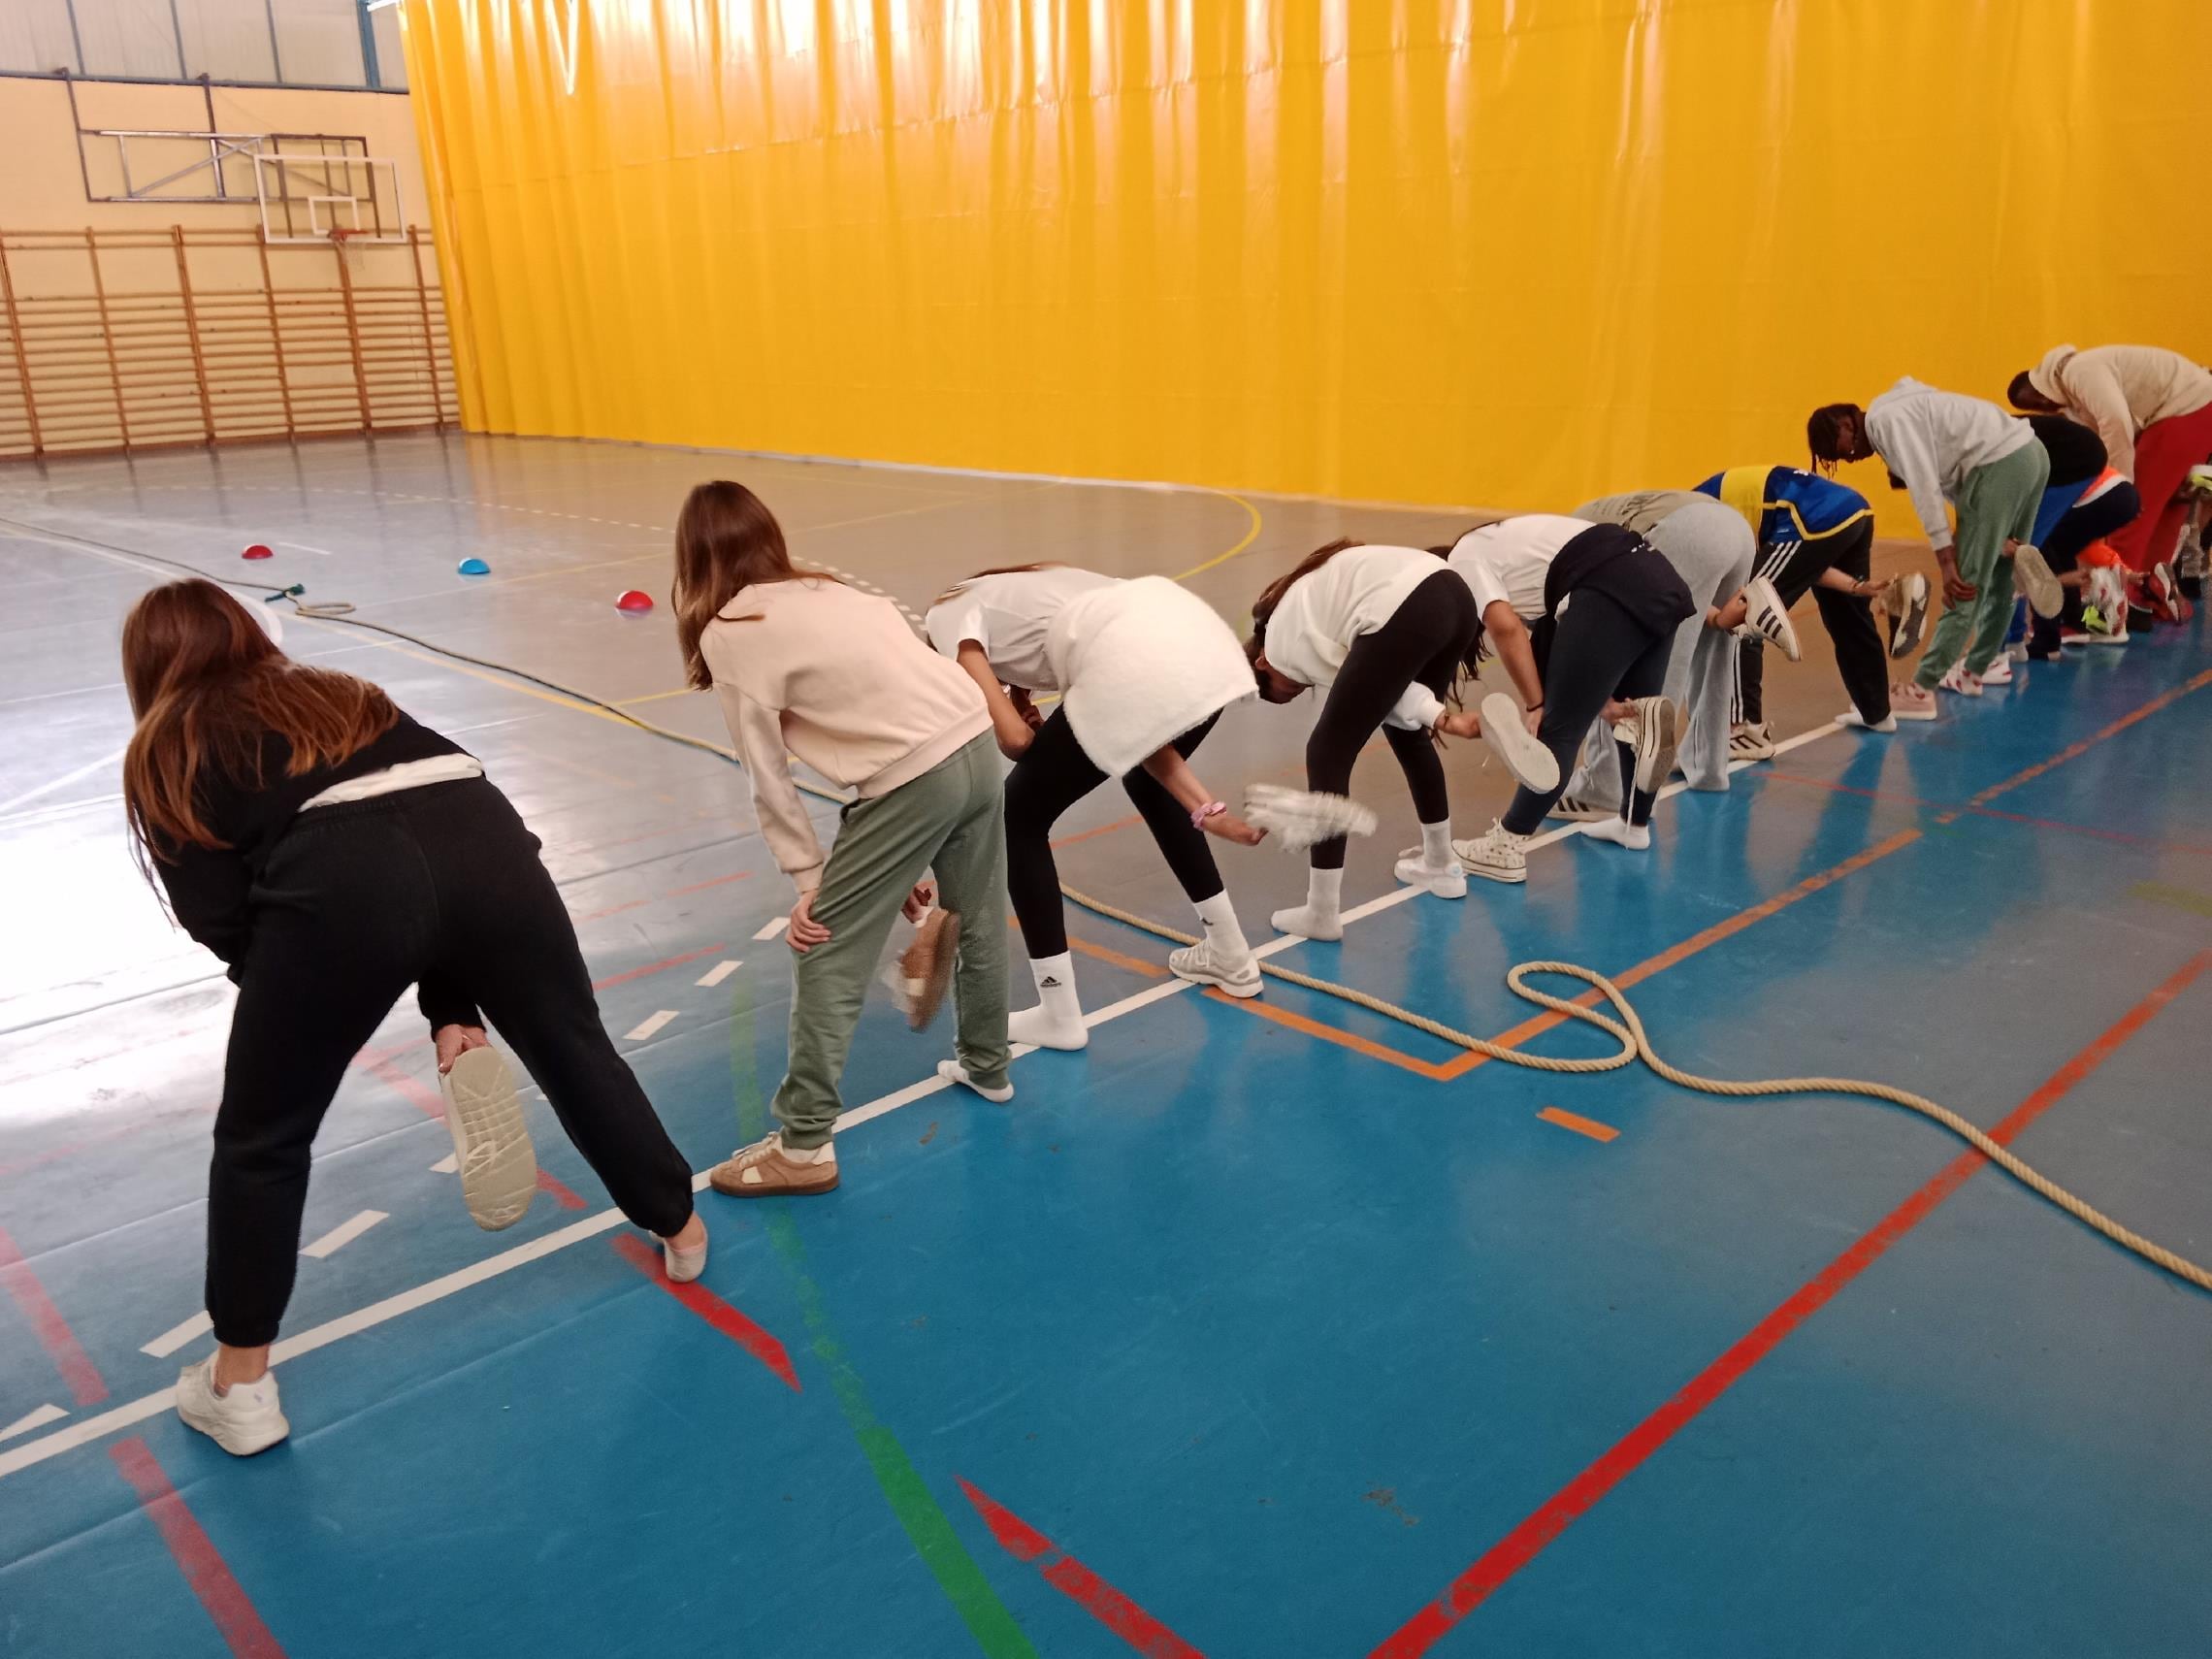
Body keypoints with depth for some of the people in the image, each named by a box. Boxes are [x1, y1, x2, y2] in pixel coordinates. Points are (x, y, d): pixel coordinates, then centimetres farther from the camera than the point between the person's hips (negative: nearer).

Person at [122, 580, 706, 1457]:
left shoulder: (167, 753, 24)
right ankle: (680, 1229, 46)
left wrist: (299, 991, 30)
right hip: (485, 838, 4)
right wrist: (451, 1007, 25)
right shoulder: (345, 695, 35)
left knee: (260, 1139, 19)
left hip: (342, 882, -4)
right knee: (578, 1053, 26)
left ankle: (239, 1389, 31)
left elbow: (218, 916, 12)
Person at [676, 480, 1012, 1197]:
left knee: (826, 955, 6)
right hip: (977, 744, 8)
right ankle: (986, 1067, 48)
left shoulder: (728, 634, 0)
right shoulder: (825, 591, 21)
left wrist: (809, 881, 10)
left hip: (916, 776, -8)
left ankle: (804, 1145, 13)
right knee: (979, 925, 26)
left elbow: (770, 780, 0)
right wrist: (909, 863, 20)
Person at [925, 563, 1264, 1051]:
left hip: (1136, 666, -8)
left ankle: (1059, 1017, 19)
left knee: (1020, 819, 14)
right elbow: (1139, 718, 25)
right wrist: (1203, 809, 20)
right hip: (1205, 641, 8)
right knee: (1147, 783, 37)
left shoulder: (948, 617, 17)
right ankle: (1230, 955, 45)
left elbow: (1013, 736, 2)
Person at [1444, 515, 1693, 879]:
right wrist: (1601, 701, 16)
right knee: (1633, 709, 25)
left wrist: (1536, 707, -5)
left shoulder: (1464, 559, 7)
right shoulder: (1501, 547, 31)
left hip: (1614, 595, -9)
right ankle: (1635, 824, 39)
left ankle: (1504, 849, 2)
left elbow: (1505, 628, -10)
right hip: (1662, 583, 9)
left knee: (1559, 728, -4)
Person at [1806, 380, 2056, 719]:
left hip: (2000, 464, -10)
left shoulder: (1887, 420, -10)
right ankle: (1972, 672, 32)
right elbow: (1949, 481, 16)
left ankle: (1921, 691, -6)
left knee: (1967, 584, -9)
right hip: (2029, 454, 10)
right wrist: (1999, 540, 12)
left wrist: (1946, 561, -19)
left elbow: (1926, 487, -18)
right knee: (1997, 579, 19)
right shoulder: (1898, 416, 20)